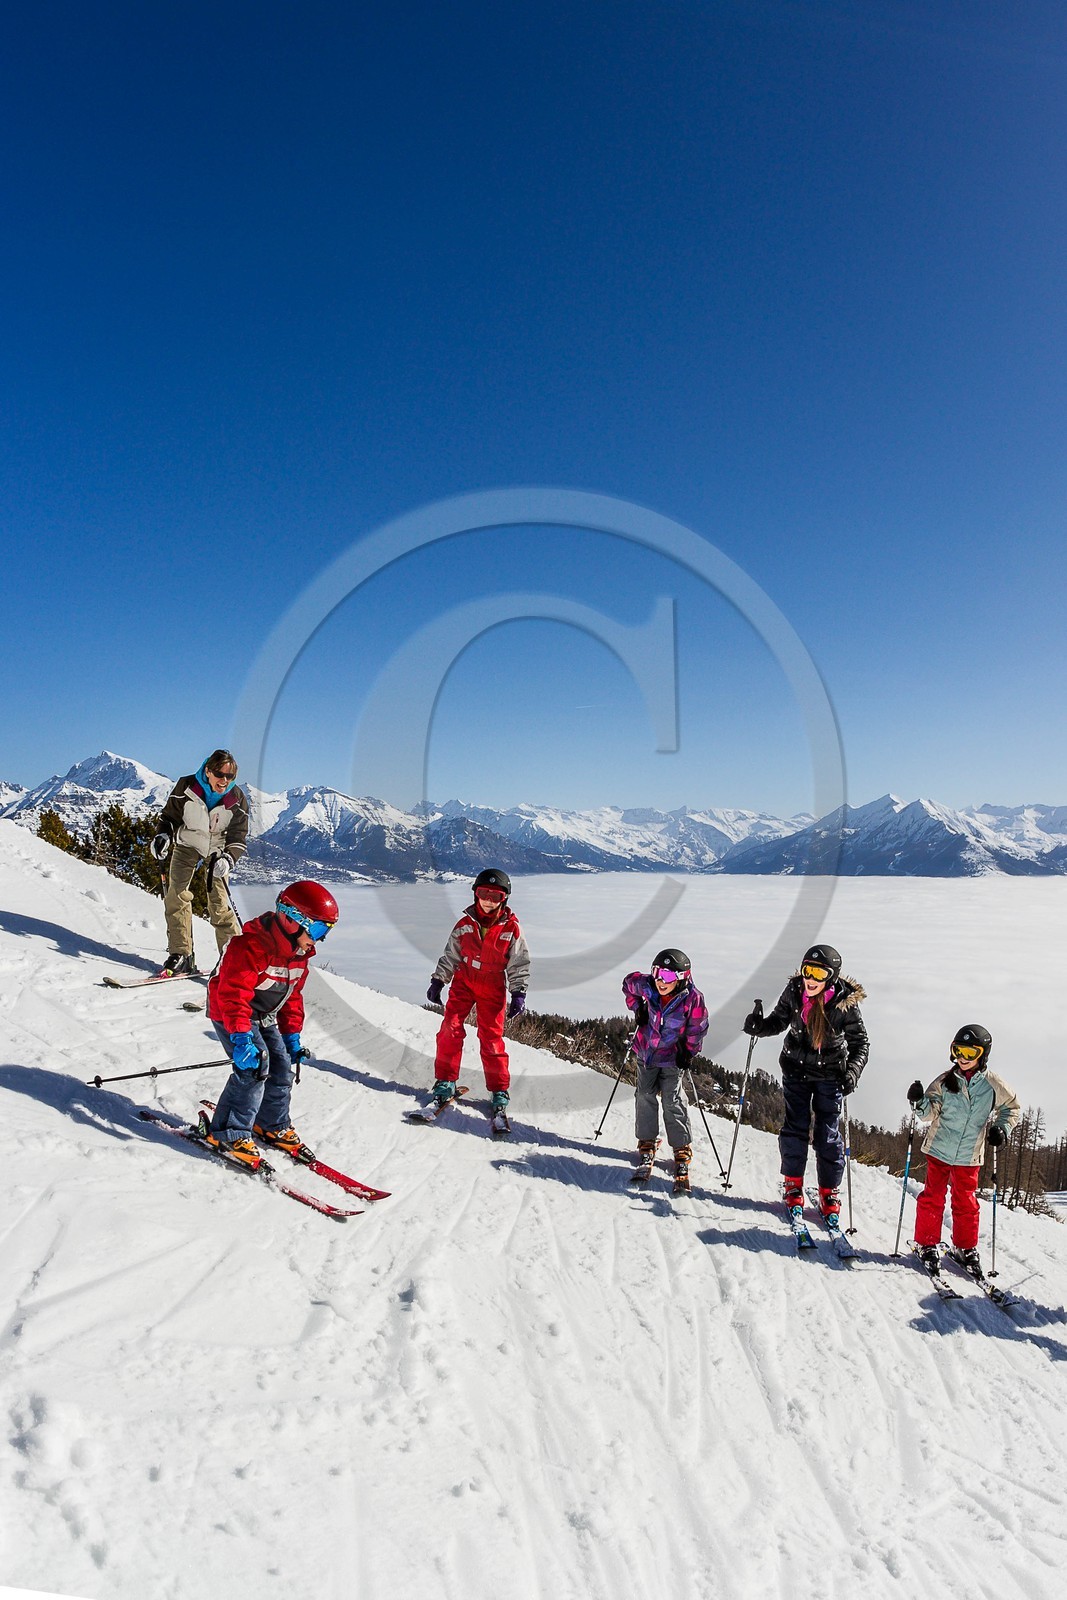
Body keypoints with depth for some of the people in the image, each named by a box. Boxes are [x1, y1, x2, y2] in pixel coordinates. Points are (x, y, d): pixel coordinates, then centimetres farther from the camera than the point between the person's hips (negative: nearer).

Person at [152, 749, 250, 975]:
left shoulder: (238, 799, -19)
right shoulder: (186, 787, -20)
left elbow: (238, 838, -15)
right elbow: (169, 815, -3)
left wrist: (227, 859, -33)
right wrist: (163, 835, -22)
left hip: (218, 849, -1)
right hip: (187, 843, 1)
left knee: (219, 902, -10)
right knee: (176, 894, -12)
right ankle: (181, 954, -7)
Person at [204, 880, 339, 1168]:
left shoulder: (299, 953, 0)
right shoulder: (252, 946, -30)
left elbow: (293, 996, 12)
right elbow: (233, 994, -35)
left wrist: (292, 1037, 12)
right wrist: (241, 1037, -41)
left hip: (264, 1018, 9)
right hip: (230, 1014, -9)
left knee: (282, 1068, 7)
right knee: (254, 1068, -20)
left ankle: (273, 1126, 28)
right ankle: (229, 1133, -8)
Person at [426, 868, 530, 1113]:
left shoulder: (511, 929, -5)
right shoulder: (465, 924, 0)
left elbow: (519, 964, -1)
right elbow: (450, 955, 9)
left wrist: (518, 994, -9)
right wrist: (438, 981, 5)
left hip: (492, 988, -2)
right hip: (463, 982, 2)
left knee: (491, 1037, -4)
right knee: (450, 1029, -9)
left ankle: (499, 1089, 9)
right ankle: (445, 1080, 5)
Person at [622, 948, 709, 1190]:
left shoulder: (692, 998, -24)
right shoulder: (646, 986, -19)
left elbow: (697, 1028, -8)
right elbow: (628, 982, 5)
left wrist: (688, 1052, -6)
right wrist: (637, 1008, -2)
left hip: (672, 1058, -3)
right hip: (645, 1052, 3)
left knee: (672, 1102, -3)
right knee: (645, 1096, 8)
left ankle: (682, 1152, 10)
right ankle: (647, 1144, 23)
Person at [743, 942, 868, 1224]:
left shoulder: (845, 1002, -17)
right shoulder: (794, 991, -11)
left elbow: (860, 1041, -9)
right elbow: (778, 1021, 2)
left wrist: (852, 1071, -24)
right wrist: (759, 1026, -18)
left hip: (830, 1074, -1)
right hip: (796, 1069, 2)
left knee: (828, 1134, 2)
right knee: (795, 1128, 3)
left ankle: (829, 1194, 19)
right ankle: (793, 1185, 22)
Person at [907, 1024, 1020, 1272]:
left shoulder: (994, 1085, -6)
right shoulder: (944, 1081, -8)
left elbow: (1011, 1108, 12)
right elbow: (930, 1115, -6)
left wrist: (1002, 1127, -4)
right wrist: (920, 1102, -27)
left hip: (969, 1156, 1)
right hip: (939, 1150, -1)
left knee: (966, 1203, 11)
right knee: (932, 1198, 5)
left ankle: (966, 1248, 29)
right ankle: (926, 1244, 18)